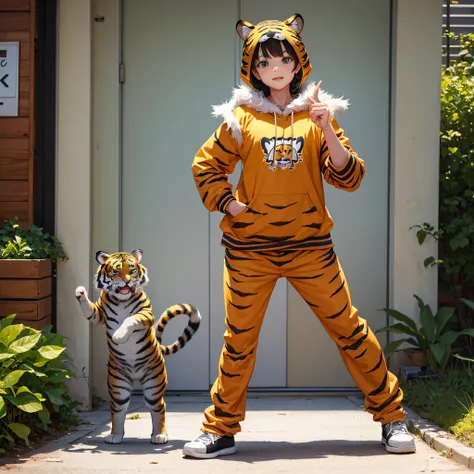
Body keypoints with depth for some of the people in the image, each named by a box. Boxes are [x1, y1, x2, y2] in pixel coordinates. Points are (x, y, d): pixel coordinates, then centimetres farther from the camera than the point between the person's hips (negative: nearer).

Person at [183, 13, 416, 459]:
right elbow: (205, 166, 13)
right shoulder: (241, 117, 4)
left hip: (310, 246, 0)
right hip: (249, 250, 0)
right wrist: (228, 204, -1)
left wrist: (327, 131, -13)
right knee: (238, 340, 6)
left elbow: (348, 178, -1)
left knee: (349, 329, 2)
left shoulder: (317, 114, 5)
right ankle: (221, 430, 19)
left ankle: (392, 417, 15)